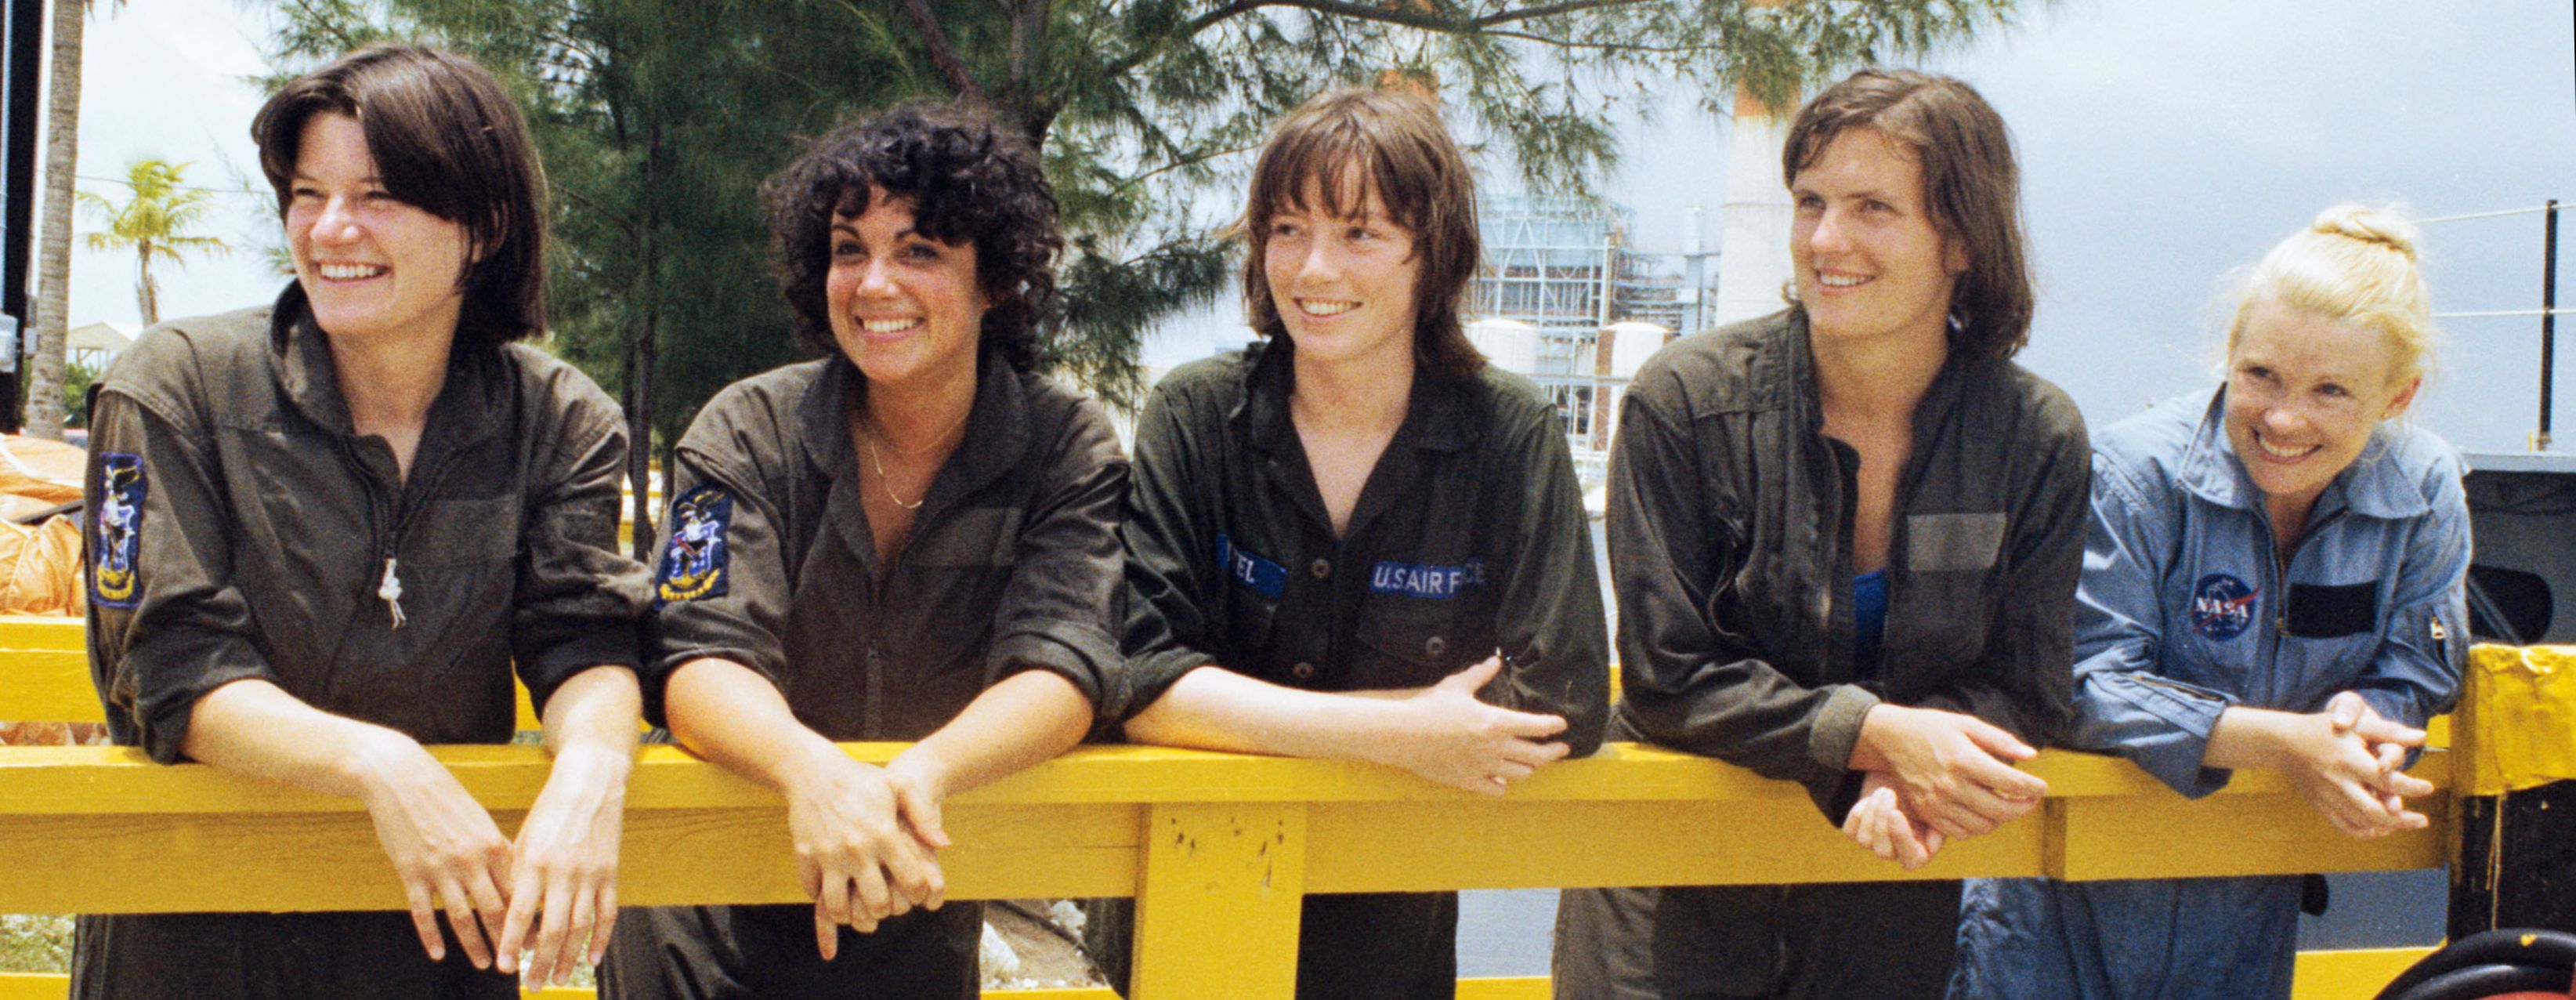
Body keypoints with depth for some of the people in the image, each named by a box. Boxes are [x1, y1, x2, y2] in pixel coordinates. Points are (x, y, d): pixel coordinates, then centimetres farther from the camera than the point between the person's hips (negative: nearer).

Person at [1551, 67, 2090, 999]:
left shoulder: (2036, 438, -5)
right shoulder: (1687, 399, -11)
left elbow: (2023, 689, -2)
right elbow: (1669, 678, -12)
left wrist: (1908, 773, -23)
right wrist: (1877, 734, -24)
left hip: (1892, 876, 2)